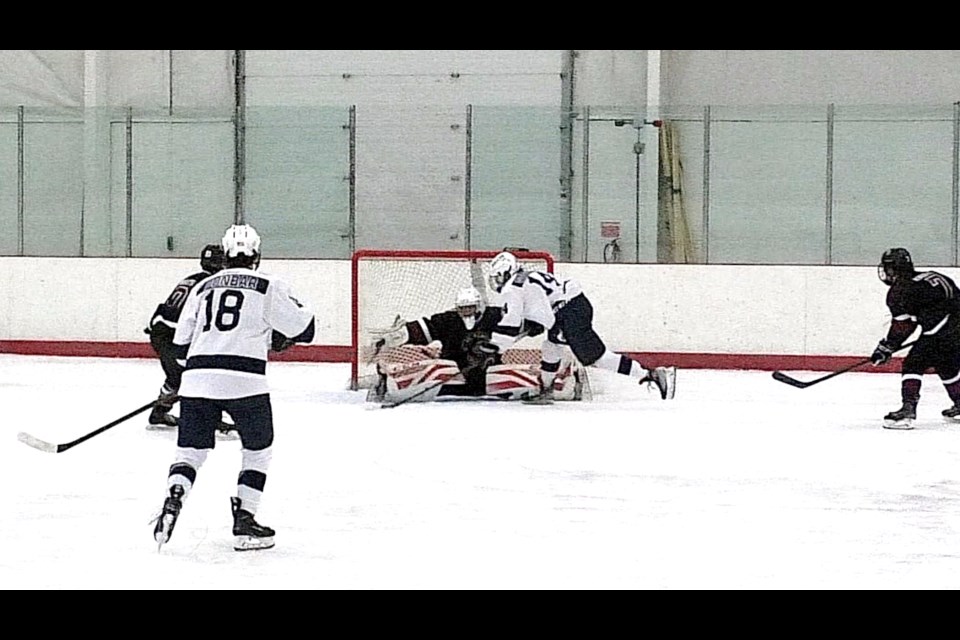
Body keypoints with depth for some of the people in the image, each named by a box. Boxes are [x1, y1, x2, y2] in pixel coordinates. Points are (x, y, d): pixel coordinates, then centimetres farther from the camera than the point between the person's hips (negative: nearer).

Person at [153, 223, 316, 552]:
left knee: (190, 449, 13)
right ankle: (244, 523, 9)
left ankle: (173, 501, -13)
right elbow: (304, 330, 7)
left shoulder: (202, 288, 18)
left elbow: (181, 346, 19)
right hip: (244, 380, -3)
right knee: (258, 450, 15)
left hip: (197, 378, 3)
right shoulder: (269, 286, 5)